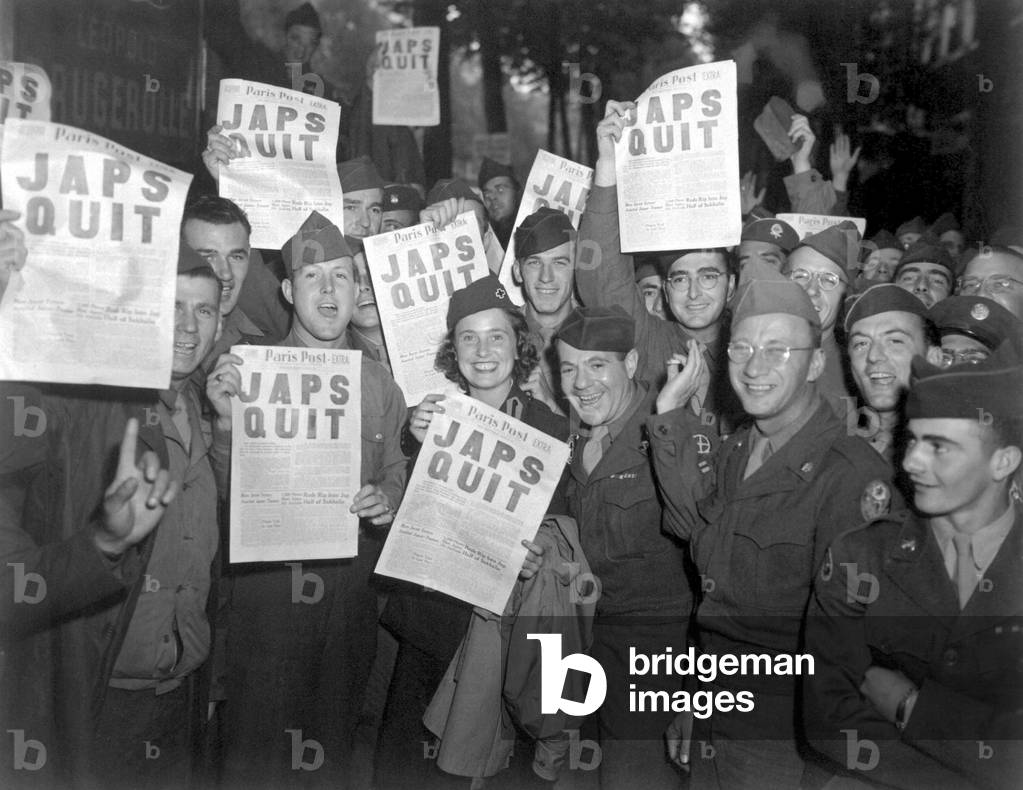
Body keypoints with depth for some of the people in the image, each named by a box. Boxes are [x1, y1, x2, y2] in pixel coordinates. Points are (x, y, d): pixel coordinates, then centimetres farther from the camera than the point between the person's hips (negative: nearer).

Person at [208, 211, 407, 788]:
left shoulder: (378, 381, 6)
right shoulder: (247, 369, -1)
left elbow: (395, 470, 15)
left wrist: (386, 499, -7)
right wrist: (227, 420, -21)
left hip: (352, 578, 3)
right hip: (267, 573, -2)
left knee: (337, 733, 15)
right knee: (258, 741, 3)